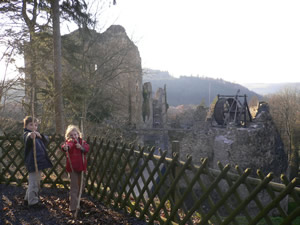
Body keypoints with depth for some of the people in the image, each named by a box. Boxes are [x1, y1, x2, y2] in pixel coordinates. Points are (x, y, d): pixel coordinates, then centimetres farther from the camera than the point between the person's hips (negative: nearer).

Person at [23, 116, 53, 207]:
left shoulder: (37, 135, 15)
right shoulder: (26, 134, -10)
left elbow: (46, 140, 2)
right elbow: (27, 140, -34)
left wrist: (40, 135, -19)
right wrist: (31, 137, -58)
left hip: (39, 162, 9)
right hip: (32, 162, -9)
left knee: (36, 183, 19)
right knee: (33, 183, -3)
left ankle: (27, 199, 32)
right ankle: (33, 202, 9)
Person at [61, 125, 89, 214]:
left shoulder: (82, 142, 5)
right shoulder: (69, 142, -8)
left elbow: (87, 148, -13)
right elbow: (68, 146, -33)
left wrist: (81, 147, -33)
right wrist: (65, 147, -57)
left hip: (81, 167, 5)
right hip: (72, 168, -5)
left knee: (81, 186, 18)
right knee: (74, 187, -6)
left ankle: (76, 200, 43)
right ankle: (73, 207, 0)